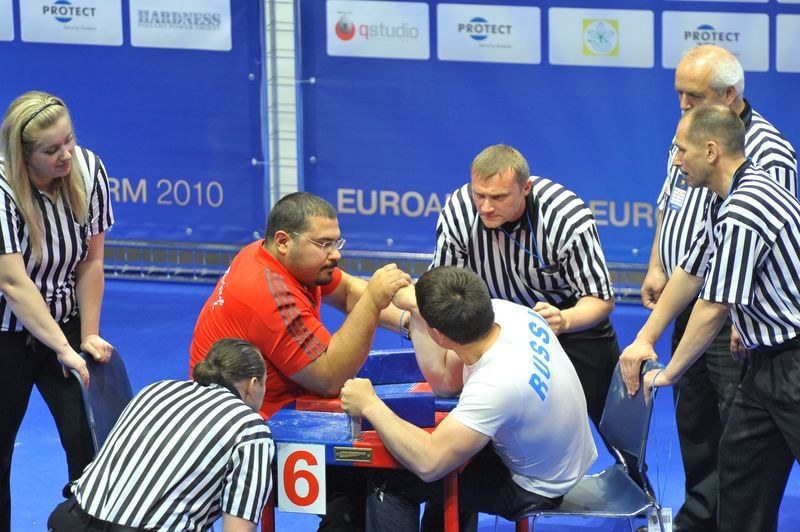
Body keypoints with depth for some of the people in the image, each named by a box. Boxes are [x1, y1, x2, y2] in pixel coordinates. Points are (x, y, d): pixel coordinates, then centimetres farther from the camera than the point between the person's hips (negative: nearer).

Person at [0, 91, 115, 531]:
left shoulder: (88, 169, -13)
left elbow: (91, 262, -6)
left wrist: (88, 336, -8)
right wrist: (64, 350, -33)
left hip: (65, 321, 3)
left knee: (89, 438, -10)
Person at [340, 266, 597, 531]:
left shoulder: (495, 384, -40)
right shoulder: (503, 310, -18)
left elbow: (428, 463, -38)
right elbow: (445, 379, -1)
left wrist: (370, 405, -26)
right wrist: (415, 309, -9)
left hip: (533, 487, -8)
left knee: (388, 480, -2)